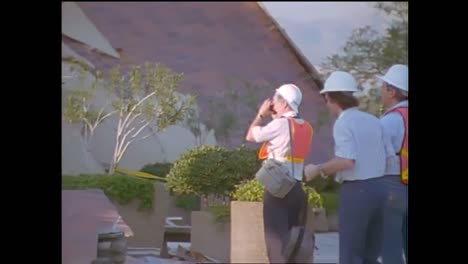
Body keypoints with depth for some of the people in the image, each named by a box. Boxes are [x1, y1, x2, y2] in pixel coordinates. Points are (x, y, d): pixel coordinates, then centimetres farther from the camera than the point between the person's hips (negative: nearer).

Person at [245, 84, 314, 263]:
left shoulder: (280, 124, -12)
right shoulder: (306, 127, 9)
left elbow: (250, 136, 0)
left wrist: (261, 114, 11)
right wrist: (275, 117, 19)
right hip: (296, 188, 7)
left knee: (276, 241, -3)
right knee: (290, 240, 13)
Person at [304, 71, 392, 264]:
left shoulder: (343, 123, -13)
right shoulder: (373, 121, 10)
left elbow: (346, 161, -24)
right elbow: (385, 155, 14)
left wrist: (318, 170, -12)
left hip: (355, 190, -7)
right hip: (378, 187, 8)